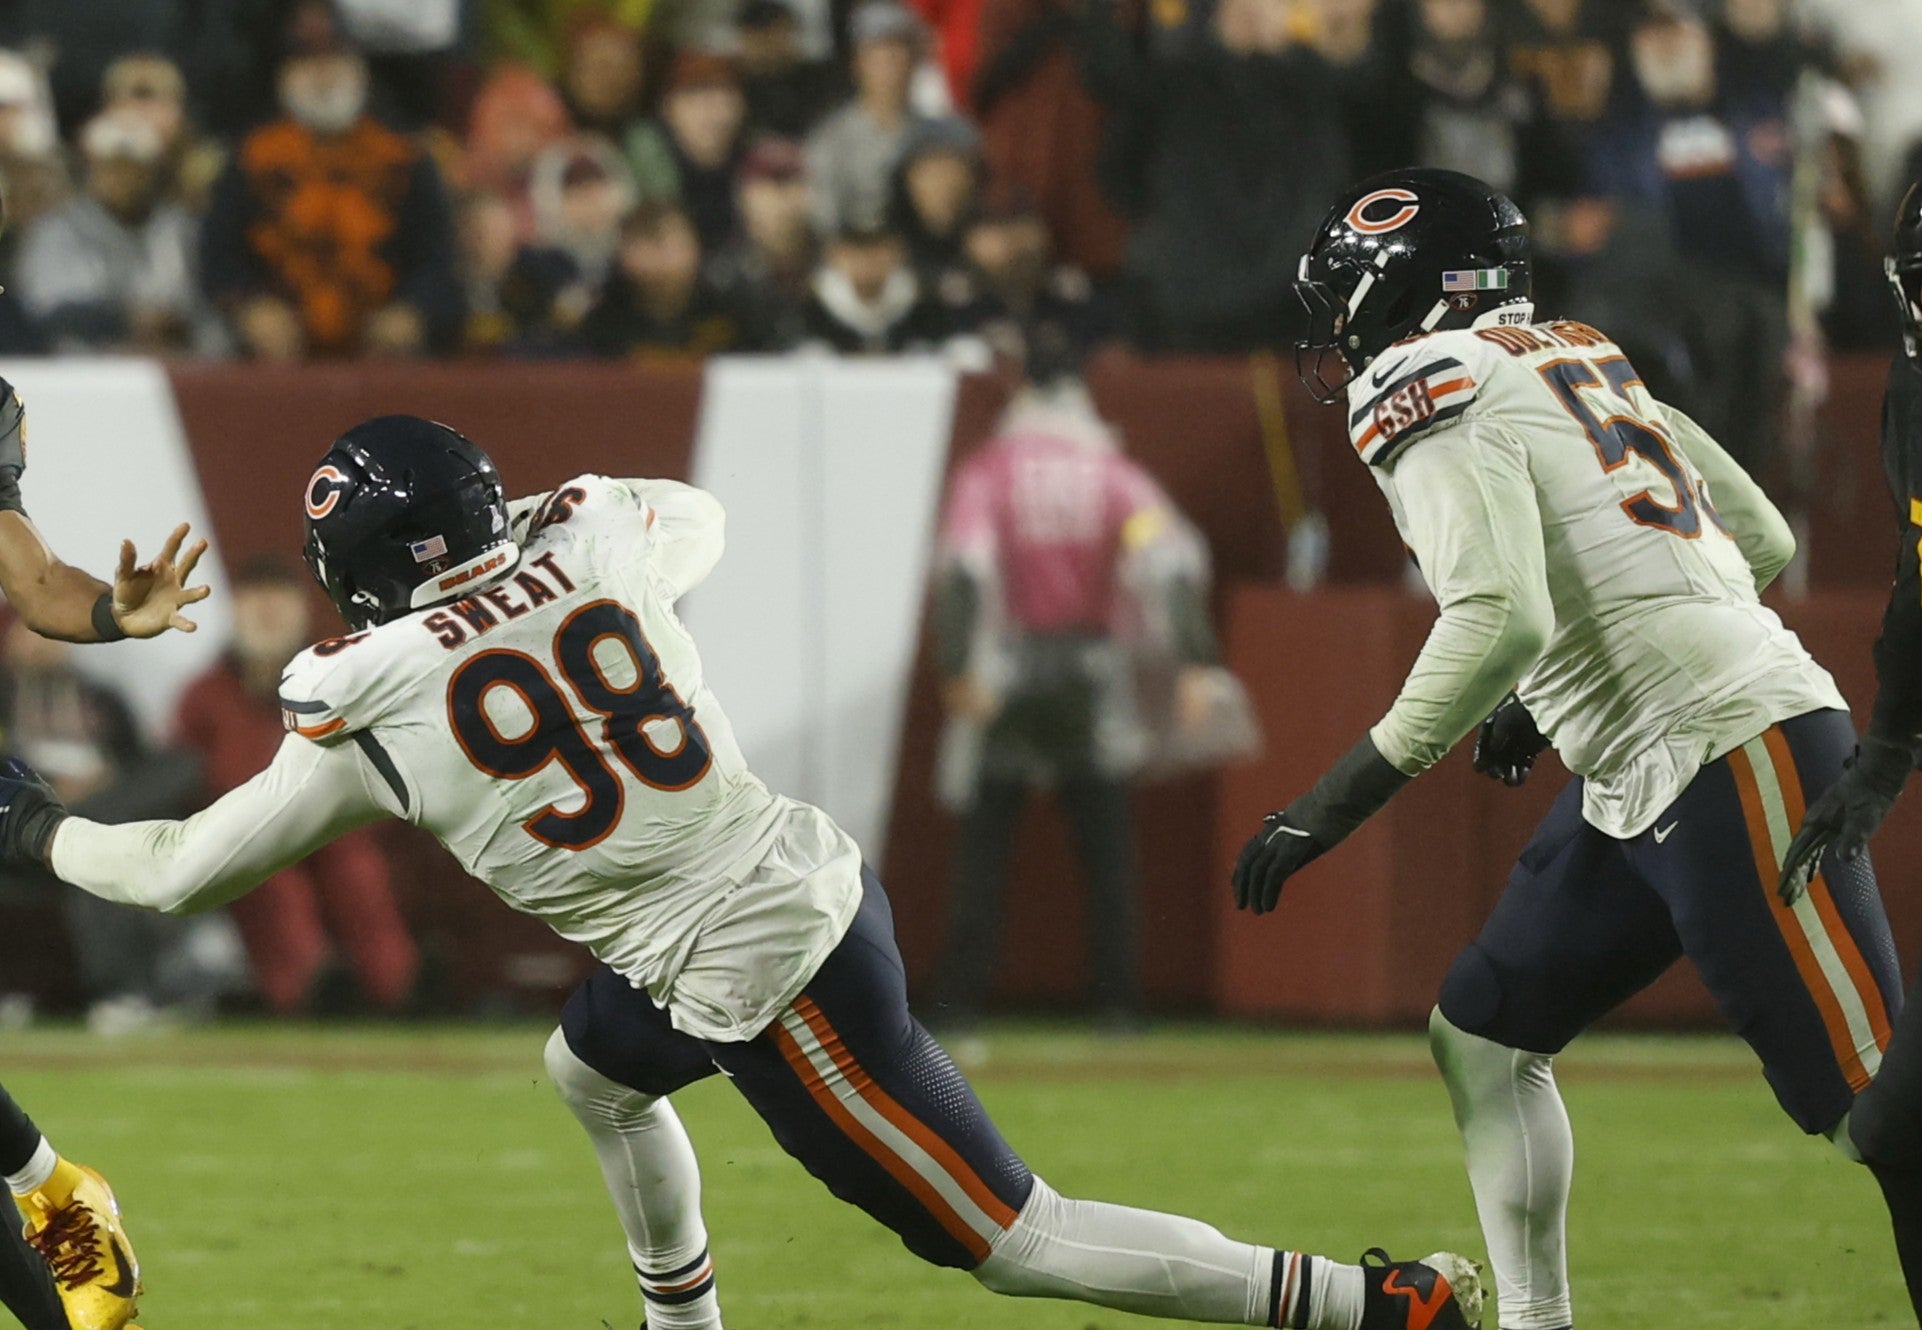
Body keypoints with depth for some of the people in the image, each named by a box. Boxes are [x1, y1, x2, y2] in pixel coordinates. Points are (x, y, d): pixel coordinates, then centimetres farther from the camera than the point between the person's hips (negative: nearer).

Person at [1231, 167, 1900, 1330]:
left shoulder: (1441, 397, -8)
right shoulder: (1579, 363, 18)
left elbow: (1502, 619, -23)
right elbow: (1764, 543, 20)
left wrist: (1341, 799, -17)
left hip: (1737, 755, -10)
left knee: (1873, 1101, -12)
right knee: (1484, 1035, 15)